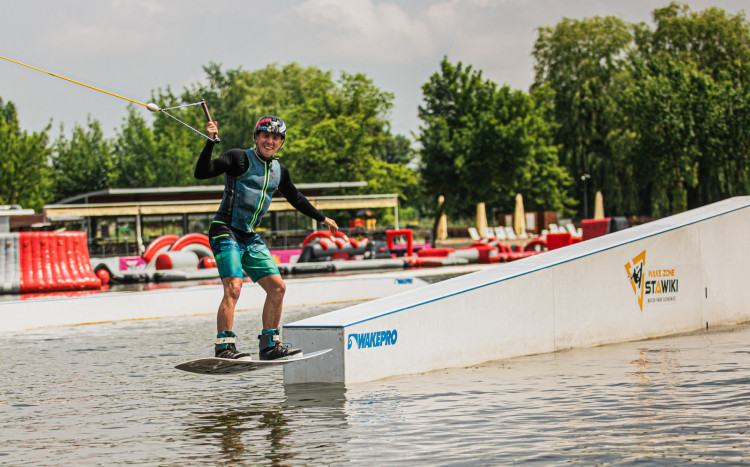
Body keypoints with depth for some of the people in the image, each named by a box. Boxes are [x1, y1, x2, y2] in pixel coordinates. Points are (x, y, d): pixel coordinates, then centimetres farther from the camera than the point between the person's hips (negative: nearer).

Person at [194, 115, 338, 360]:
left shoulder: (279, 170, 13)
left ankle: (269, 345, 11)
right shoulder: (239, 158, -7)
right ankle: (223, 347, -22)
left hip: (250, 238, 7)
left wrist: (322, 218, 36)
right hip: (225, 231, -7)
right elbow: (202, 173, -17)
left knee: (277, 287, 3)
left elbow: (296, 198, 30)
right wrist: (211, 142, -28)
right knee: (233, 287, -22)